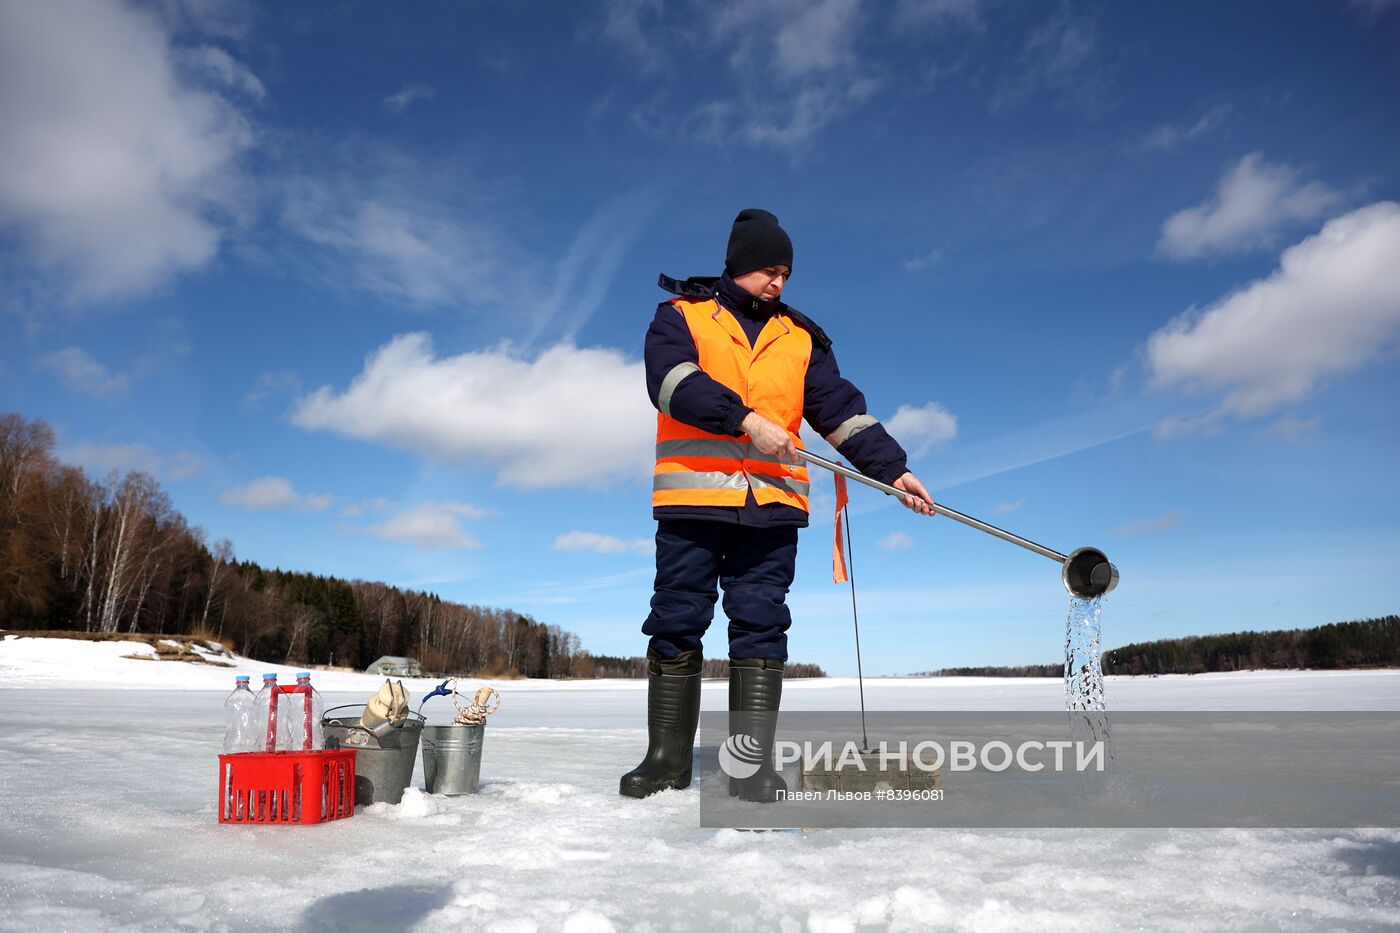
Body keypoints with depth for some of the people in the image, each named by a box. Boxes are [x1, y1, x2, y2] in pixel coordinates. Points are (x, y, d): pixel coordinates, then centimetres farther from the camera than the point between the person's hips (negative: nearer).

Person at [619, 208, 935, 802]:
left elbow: (842, 409, 12)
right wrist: (747, 419, -20)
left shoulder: (800, 337, 17)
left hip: (772, 505, 2)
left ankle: (754, 765, 6)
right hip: (692, 498, -2)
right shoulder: (680, 316, 8)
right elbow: (672, 381, -11)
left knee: (761, 628, 0)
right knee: (676, 624, 1)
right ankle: (668, 756, 14)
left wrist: (891, 468, 1)